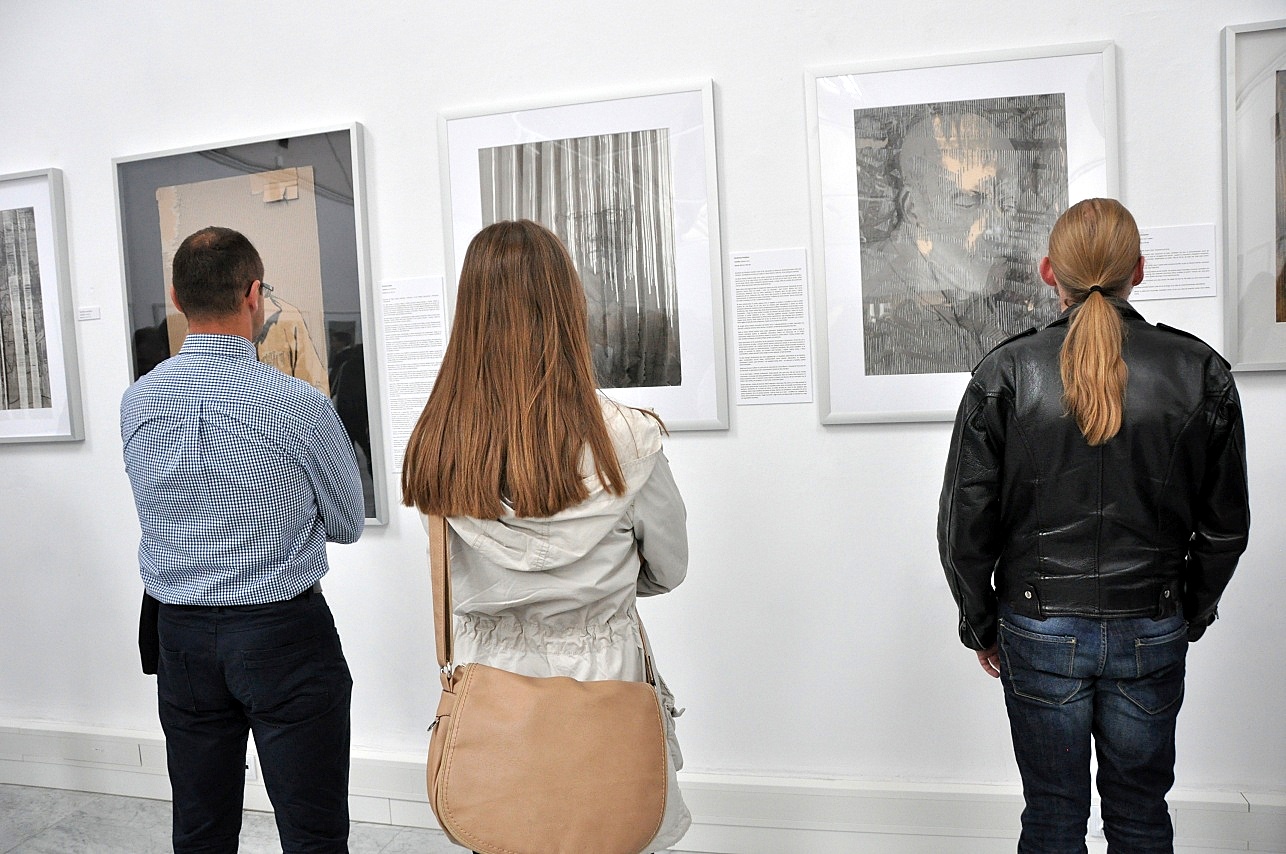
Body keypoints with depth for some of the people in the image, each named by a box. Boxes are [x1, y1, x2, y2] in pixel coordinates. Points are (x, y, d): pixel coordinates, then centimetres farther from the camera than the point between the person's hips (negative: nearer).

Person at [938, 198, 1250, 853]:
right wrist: (1190, 615, 19)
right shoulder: (1201, 372, -5)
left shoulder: (1006, 373, -11)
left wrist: (981, 626, 5)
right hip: (1152, 632, 2)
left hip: (1039, 632, -2)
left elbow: (963, 524, -9)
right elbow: (1225, 526, 4)